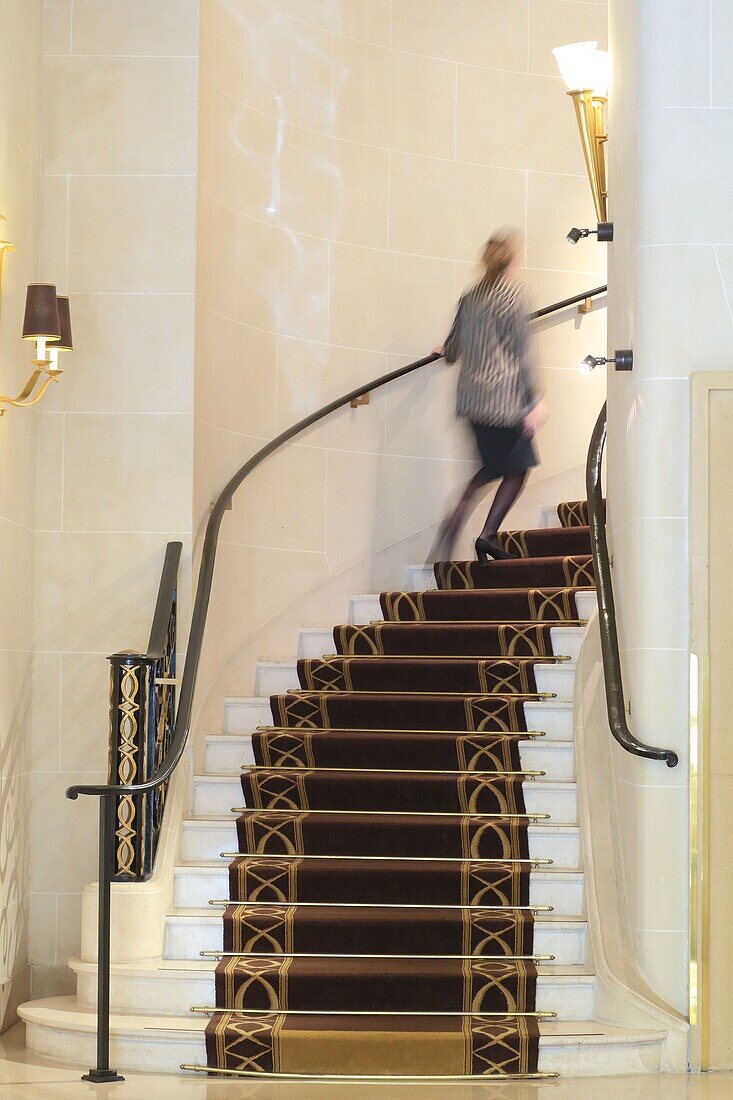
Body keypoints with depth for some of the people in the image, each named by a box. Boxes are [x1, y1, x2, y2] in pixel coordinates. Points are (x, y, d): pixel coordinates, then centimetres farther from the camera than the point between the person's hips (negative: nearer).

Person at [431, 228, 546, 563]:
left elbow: (452, 349, 17)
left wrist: (447, 354, 42)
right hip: (505, 396, -6)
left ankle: (455, 520, -3)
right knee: (517, 468, 7)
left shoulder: (470, 296, 9)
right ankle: (488, 535, 0)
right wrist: (534, 401, -6)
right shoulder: (514, 294, -8)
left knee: (493, 466, 17)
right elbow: (522, 352, -10)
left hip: (471, 394, 6)